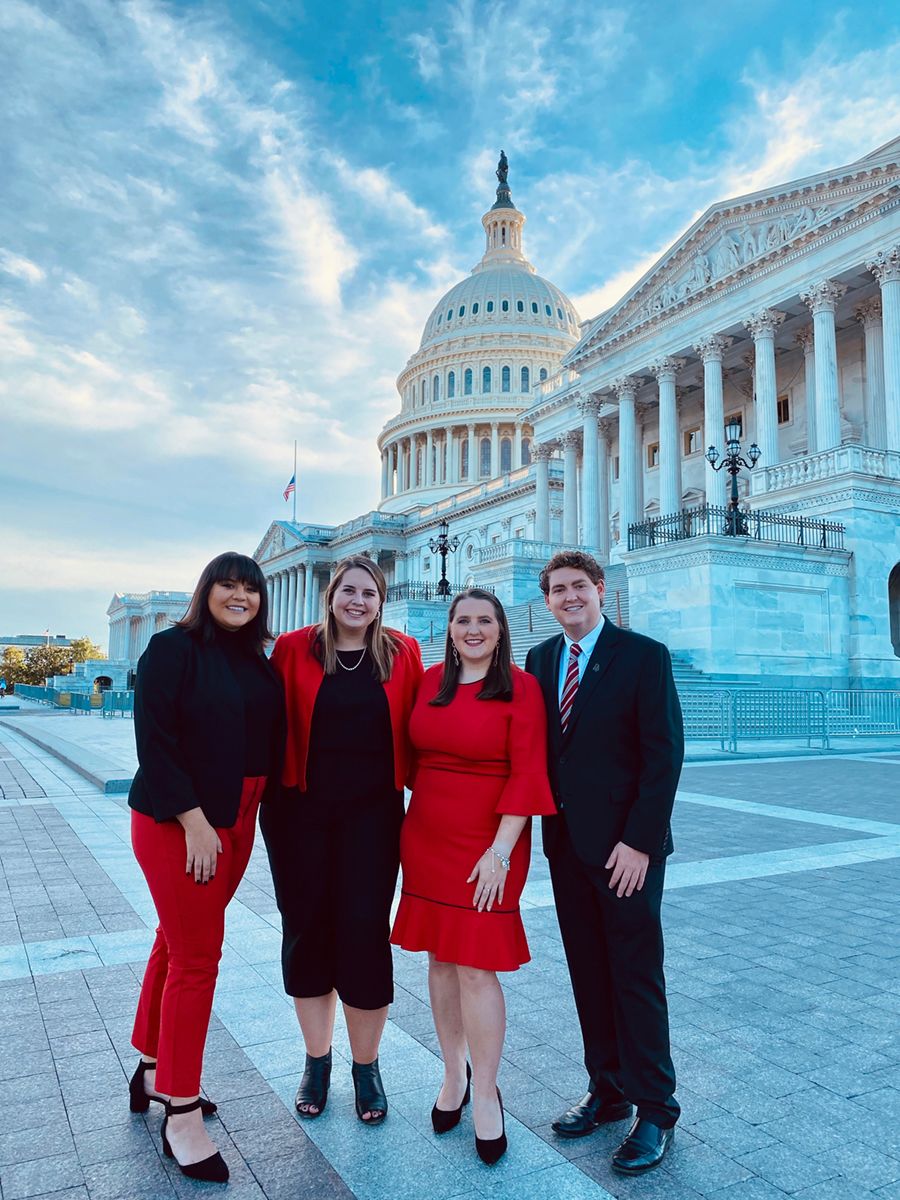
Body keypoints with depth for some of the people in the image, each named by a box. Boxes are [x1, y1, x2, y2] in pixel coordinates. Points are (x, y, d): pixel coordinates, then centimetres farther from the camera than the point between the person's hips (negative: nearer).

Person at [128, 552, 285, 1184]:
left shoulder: (260, 666, 8)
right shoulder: (173, 649, -11)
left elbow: (272, 745, 11)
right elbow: (155, 740, -16)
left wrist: (260, 813, 2)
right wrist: (193, 821, -18)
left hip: (235, 824, 6)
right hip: (177, 823, -6)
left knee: (179, 943, 19)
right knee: (197, 960, -2)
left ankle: (154, 1071, 38)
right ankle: (181, 1118, 14)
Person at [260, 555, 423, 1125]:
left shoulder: (403, 653, 1)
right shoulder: (294, 649, -1)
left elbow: (415, 728, 5)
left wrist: (411, 782, -2)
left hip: (373, 814, 0)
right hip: (302, 811, 1)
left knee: (365, 933, 2)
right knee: (306, 931, 10)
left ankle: (367, 1066, 25)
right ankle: (317, 1061, 32)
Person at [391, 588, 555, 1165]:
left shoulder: (521, 688, -9)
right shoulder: (432, 681, 5)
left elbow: (527, 772, -12)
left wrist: (500, 850, -15)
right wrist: (418, 806, 6)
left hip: (487, 843, -4)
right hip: (426, 837, 5)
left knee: (476, 965, -2)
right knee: (441, 956, 13)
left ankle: (486, 1094, 17)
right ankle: (454, 1073, 31)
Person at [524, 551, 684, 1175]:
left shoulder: (645, 655, -9)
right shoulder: (541, 659, 7)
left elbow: (664, 754, -12)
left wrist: (639, 841, -16)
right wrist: (545, 824, 0)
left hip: (625, 845, -5)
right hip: (566, 840, 5)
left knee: (637, 978, 6)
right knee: (589, 975, 15)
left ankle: (655, 1111, 23)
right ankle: (607, 1091, 32)